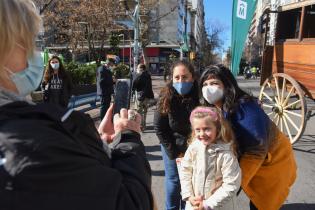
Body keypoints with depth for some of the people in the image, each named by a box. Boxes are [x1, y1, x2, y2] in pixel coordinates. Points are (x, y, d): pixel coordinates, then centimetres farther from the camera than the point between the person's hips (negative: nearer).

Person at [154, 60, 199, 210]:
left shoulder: (200, 96, -18)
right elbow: (159, 128, -10)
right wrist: (174, 153, -10)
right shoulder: (166, 98, -17)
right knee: (173, 180, 12)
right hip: (172, 147, 0)